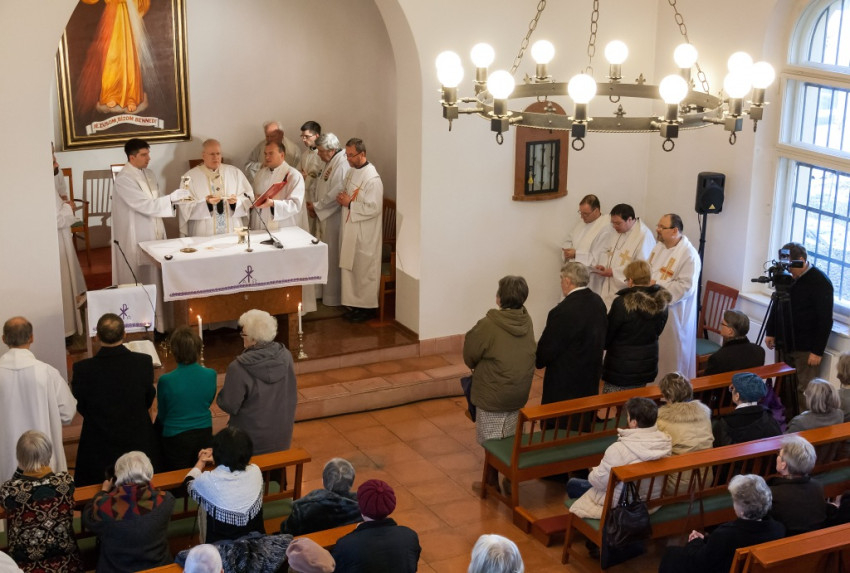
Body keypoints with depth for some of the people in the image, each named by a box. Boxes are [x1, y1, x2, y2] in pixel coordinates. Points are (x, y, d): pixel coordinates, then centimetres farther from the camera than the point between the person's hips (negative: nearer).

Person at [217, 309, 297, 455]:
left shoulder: (239, 368, -27)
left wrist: (221, 397, 1)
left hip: (253, 439, -4)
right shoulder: (285, 356, -11)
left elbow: (230, 406, -18)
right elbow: (292, 395, 2)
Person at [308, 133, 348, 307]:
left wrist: (317, 207, -12)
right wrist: (315, 207, 6)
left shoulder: (342, 166, -19)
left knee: (333, 258, 0)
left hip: (334, 219, -10)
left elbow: (335, 195, -23)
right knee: (326, 256, 15)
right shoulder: (330, 163, 12)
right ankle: (326, 291, 24)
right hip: (325, 217, 10)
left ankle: (333, 297, 10)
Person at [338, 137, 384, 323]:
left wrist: (349, 203, -18)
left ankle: (368, 307, 13)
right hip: (349, 229, 9)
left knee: (364, 270, 1)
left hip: (364, 233, -9)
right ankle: (355, 304, 25)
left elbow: (374, 208, -23)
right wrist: (341, 199, 0)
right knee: (350, 267, 14)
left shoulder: (372, 178, -19)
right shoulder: (351, 172, 8)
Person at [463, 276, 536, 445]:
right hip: (520, 393, 6)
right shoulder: (527, 321, -5)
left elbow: (470, 355, -8)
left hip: (493, 395, -6)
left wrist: (475, 366, 16)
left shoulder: (488, 325, -23)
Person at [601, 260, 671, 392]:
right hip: (648, 367, 6)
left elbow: (606, 338, -11)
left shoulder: (622, 303, -20)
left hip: (620, 370, -6)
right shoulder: (661, 302, -2)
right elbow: (656, 332, 10)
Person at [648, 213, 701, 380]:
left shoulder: (689, 254, -18)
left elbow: (686, 287, -23)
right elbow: (649, 270, 18)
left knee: (671, 355, 4)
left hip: (673, 315, -8)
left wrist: (657, 287, -22)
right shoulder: (659, 246, 8)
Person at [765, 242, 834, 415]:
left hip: (806, 349, -6)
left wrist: (818, 351, -15)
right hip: (785, 344, 6)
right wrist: (770, 332, 16)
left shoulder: (820, 282, -13)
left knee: (803, 392, -5)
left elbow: (825, 320, -14)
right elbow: (777, 306, 20)